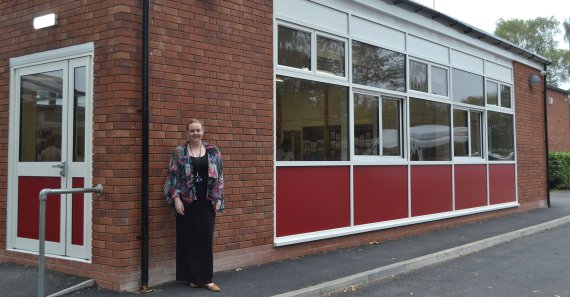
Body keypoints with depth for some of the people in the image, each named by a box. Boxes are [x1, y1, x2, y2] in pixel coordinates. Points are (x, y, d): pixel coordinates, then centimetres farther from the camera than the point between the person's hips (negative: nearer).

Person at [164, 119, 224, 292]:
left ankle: (206, 278, 9)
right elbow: (173, 176, -2)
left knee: (206, 238, 3)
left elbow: (219, 176, 7)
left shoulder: (213, 151, 6)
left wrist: (218, 199, 1)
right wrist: (176, 198, -11)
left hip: (207, 201, 2)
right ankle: (193, 277, 14)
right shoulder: (179, 152, 0)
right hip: (187, 201, -1)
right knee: (189, 238, 3)